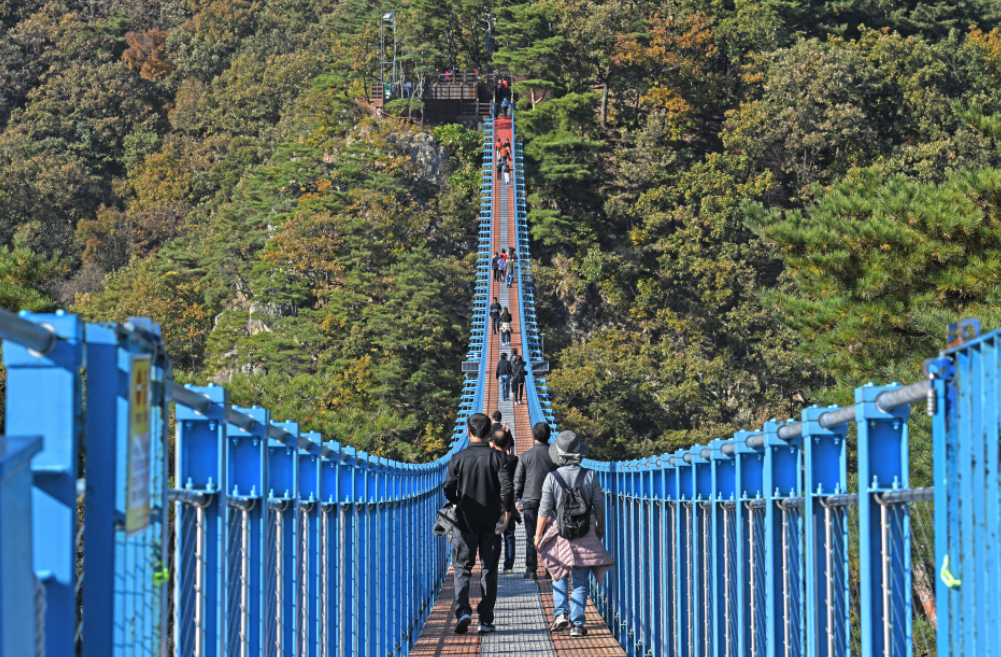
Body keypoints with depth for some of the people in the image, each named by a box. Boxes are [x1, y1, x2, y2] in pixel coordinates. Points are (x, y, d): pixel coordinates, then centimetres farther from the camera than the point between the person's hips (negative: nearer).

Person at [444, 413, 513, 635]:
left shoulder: (458, 459, -3)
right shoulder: (496, 457, -4)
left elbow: (449, 490, -5)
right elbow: (507, 487, -14)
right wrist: (506, 513, -3)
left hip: (465, 523, 0)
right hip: (491, 523, 1)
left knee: (462, 569, 7)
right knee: (489, 571, 8)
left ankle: (463, 610, -14)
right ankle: (486, 621, 6)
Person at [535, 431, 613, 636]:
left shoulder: (552, 477, -8)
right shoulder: (590, 476, -5)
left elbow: (544, 510, -6)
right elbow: (599, 506, 2)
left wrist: (538, 535, 4)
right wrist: (600, 528, 18)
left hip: (559, 533, 0)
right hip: (585, 535, 0)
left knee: (559, 576, 18)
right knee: (580, 581, 5)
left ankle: (560, 612, 1)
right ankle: (577, 623, 3)